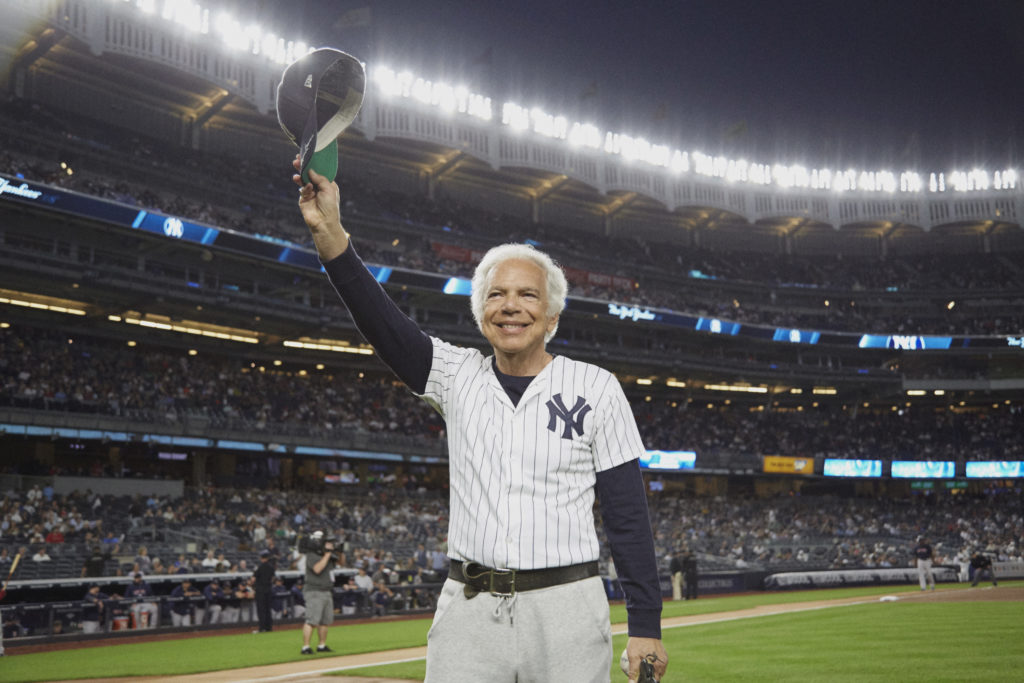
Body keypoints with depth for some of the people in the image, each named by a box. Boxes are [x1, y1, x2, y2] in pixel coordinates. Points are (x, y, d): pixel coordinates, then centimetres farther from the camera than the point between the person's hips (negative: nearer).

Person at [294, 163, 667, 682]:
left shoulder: (595, 389, 2)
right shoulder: (458, 376, 8)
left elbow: (627, 514, 0)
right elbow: (382, 323, -7)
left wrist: (645, 627, -5)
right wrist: (328, 233, -21)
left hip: (564, 609, -2)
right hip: (467, 606, 2)